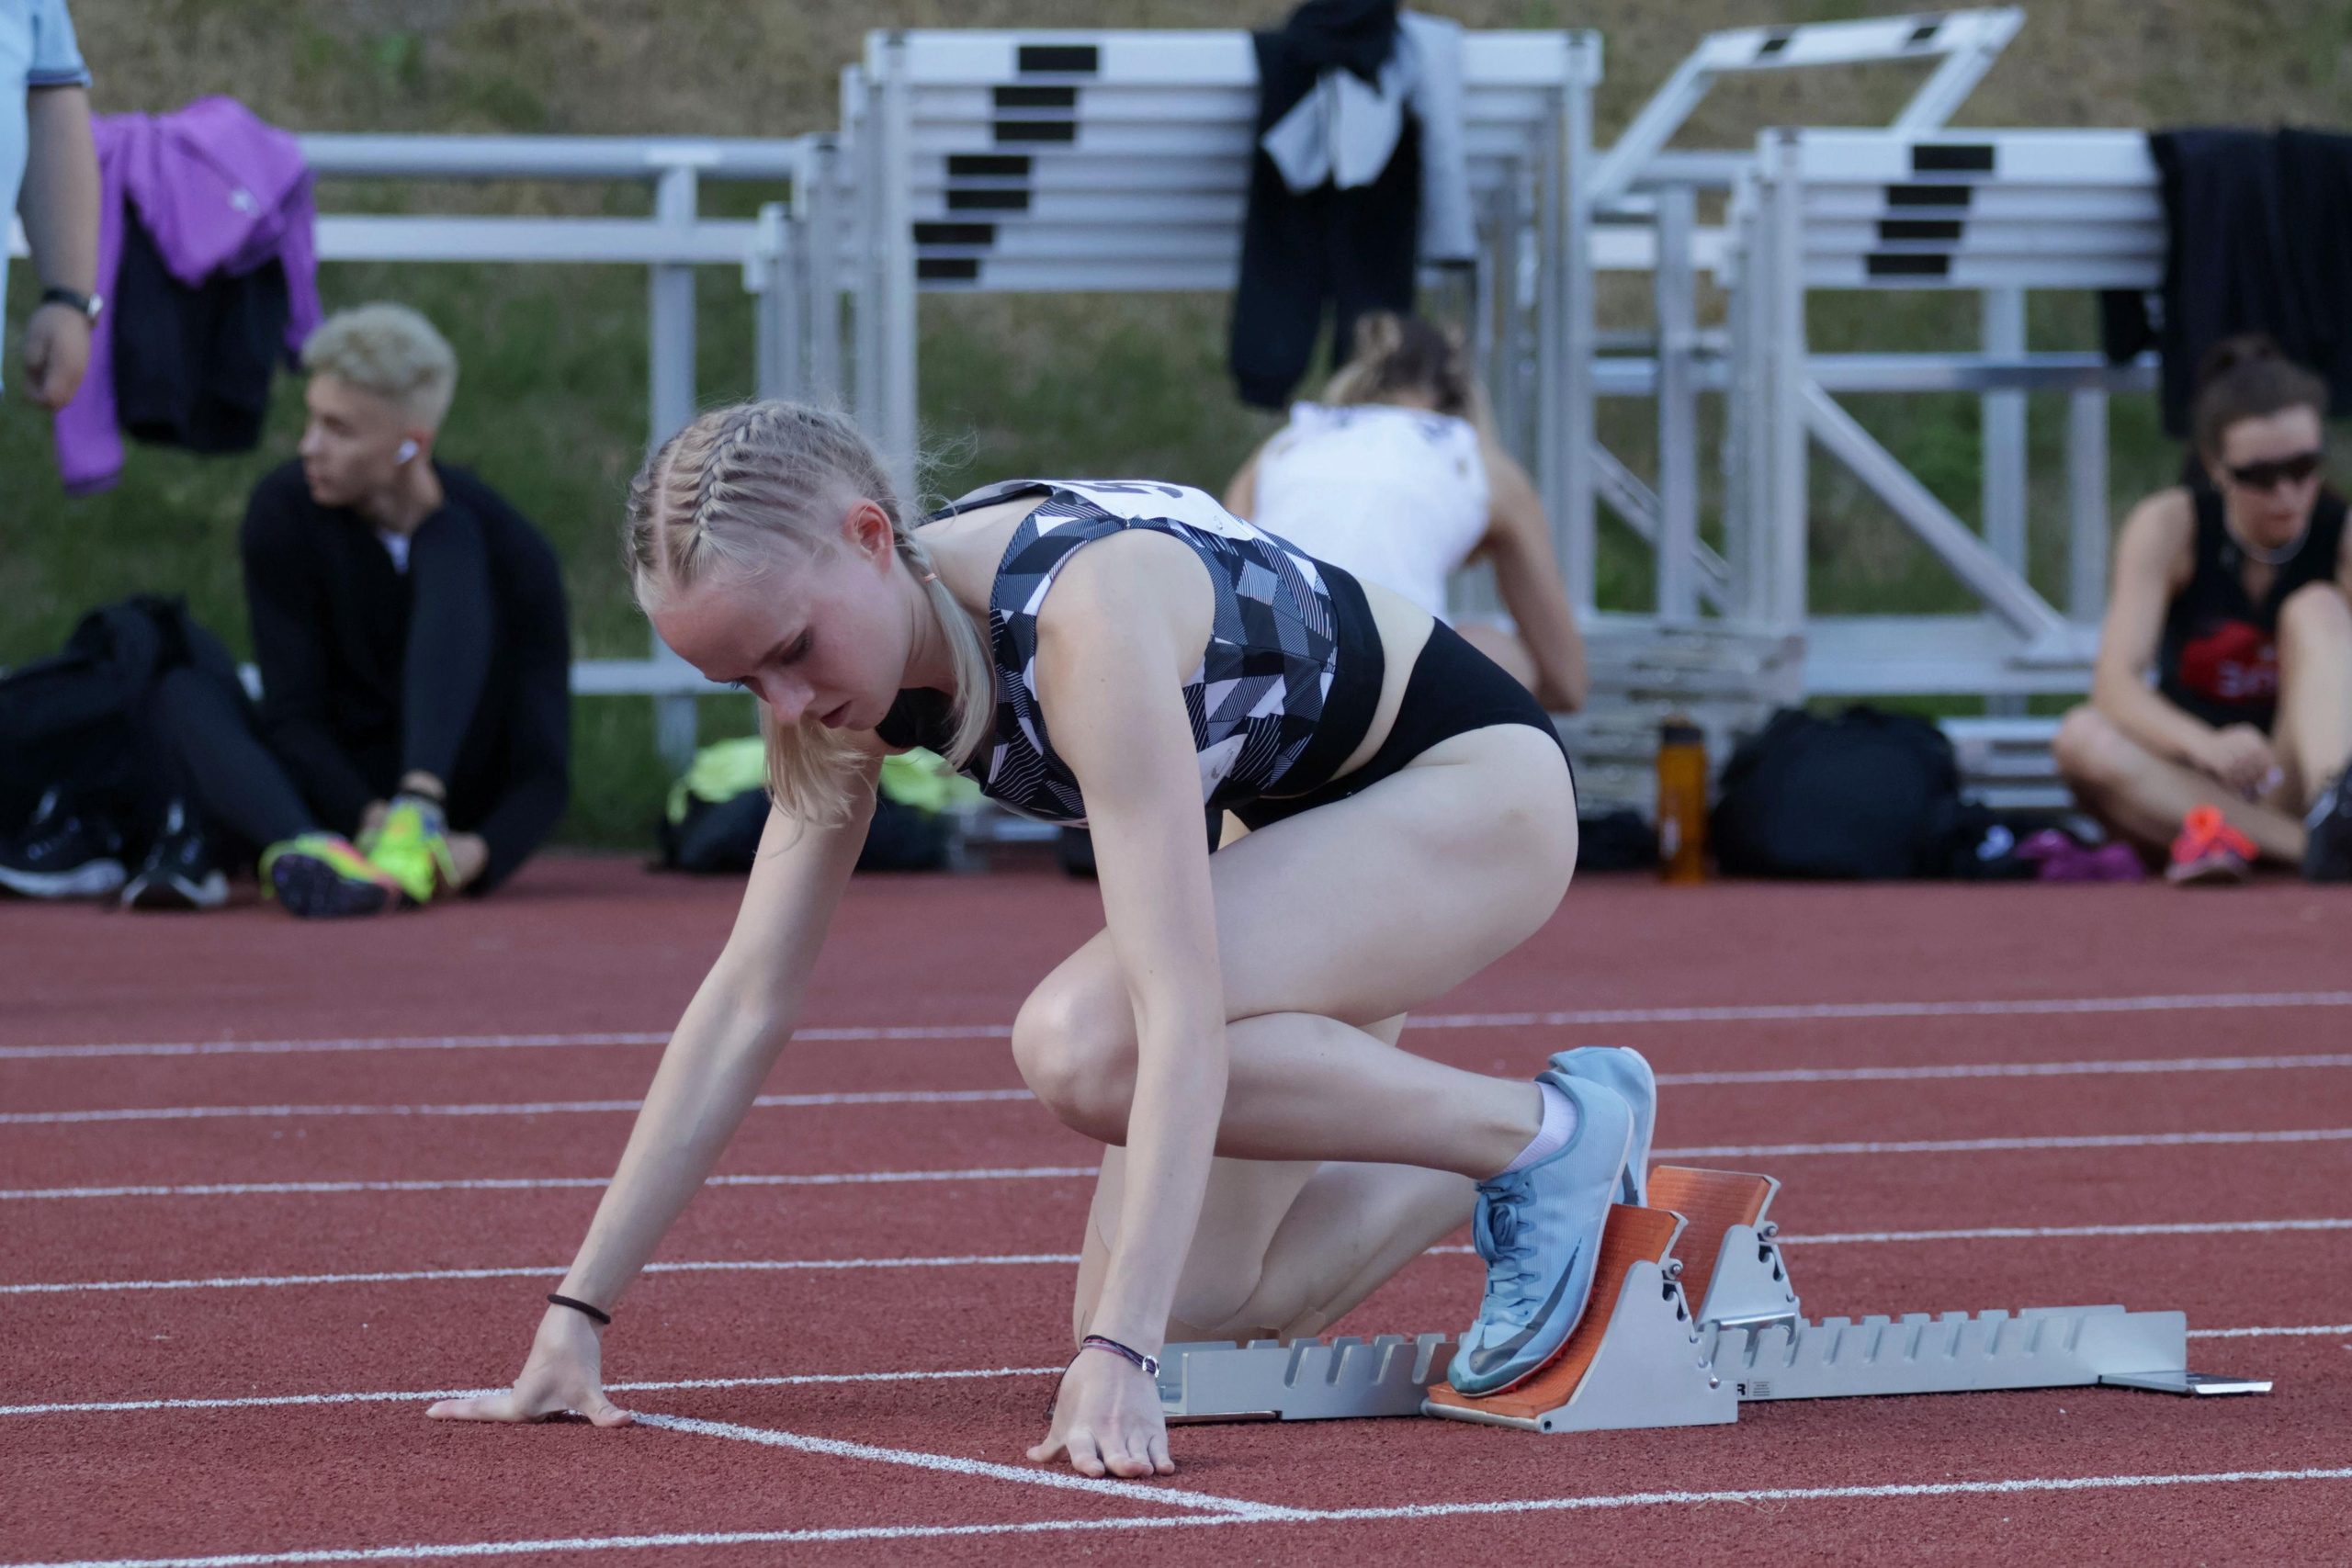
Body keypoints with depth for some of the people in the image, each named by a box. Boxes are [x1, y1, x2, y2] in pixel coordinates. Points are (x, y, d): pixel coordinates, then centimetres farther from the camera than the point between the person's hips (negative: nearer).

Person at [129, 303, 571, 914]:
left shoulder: (513, 555, -14)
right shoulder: (284, 511, -10)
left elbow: (543, 772, -16)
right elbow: (292, 714, -15)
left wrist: (480, 853, -38)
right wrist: (367, 818, -35)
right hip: (333, 794, 2)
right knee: (184, 695, -26)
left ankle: (419, 824, -41)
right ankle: (305, 852, -55)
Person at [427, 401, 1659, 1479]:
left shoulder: (1085, 612, -35)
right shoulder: (849, 639, -11)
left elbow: (1181, 1013, -40)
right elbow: (747, 999, -5)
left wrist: (1121, 1360, -45)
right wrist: (577, 1316, -9)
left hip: (1479, 779, -8)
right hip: (1313, 828, 8)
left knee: (1080, 1047, -31)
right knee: (1186, 1318, -3)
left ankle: (1554, 1130, -13)